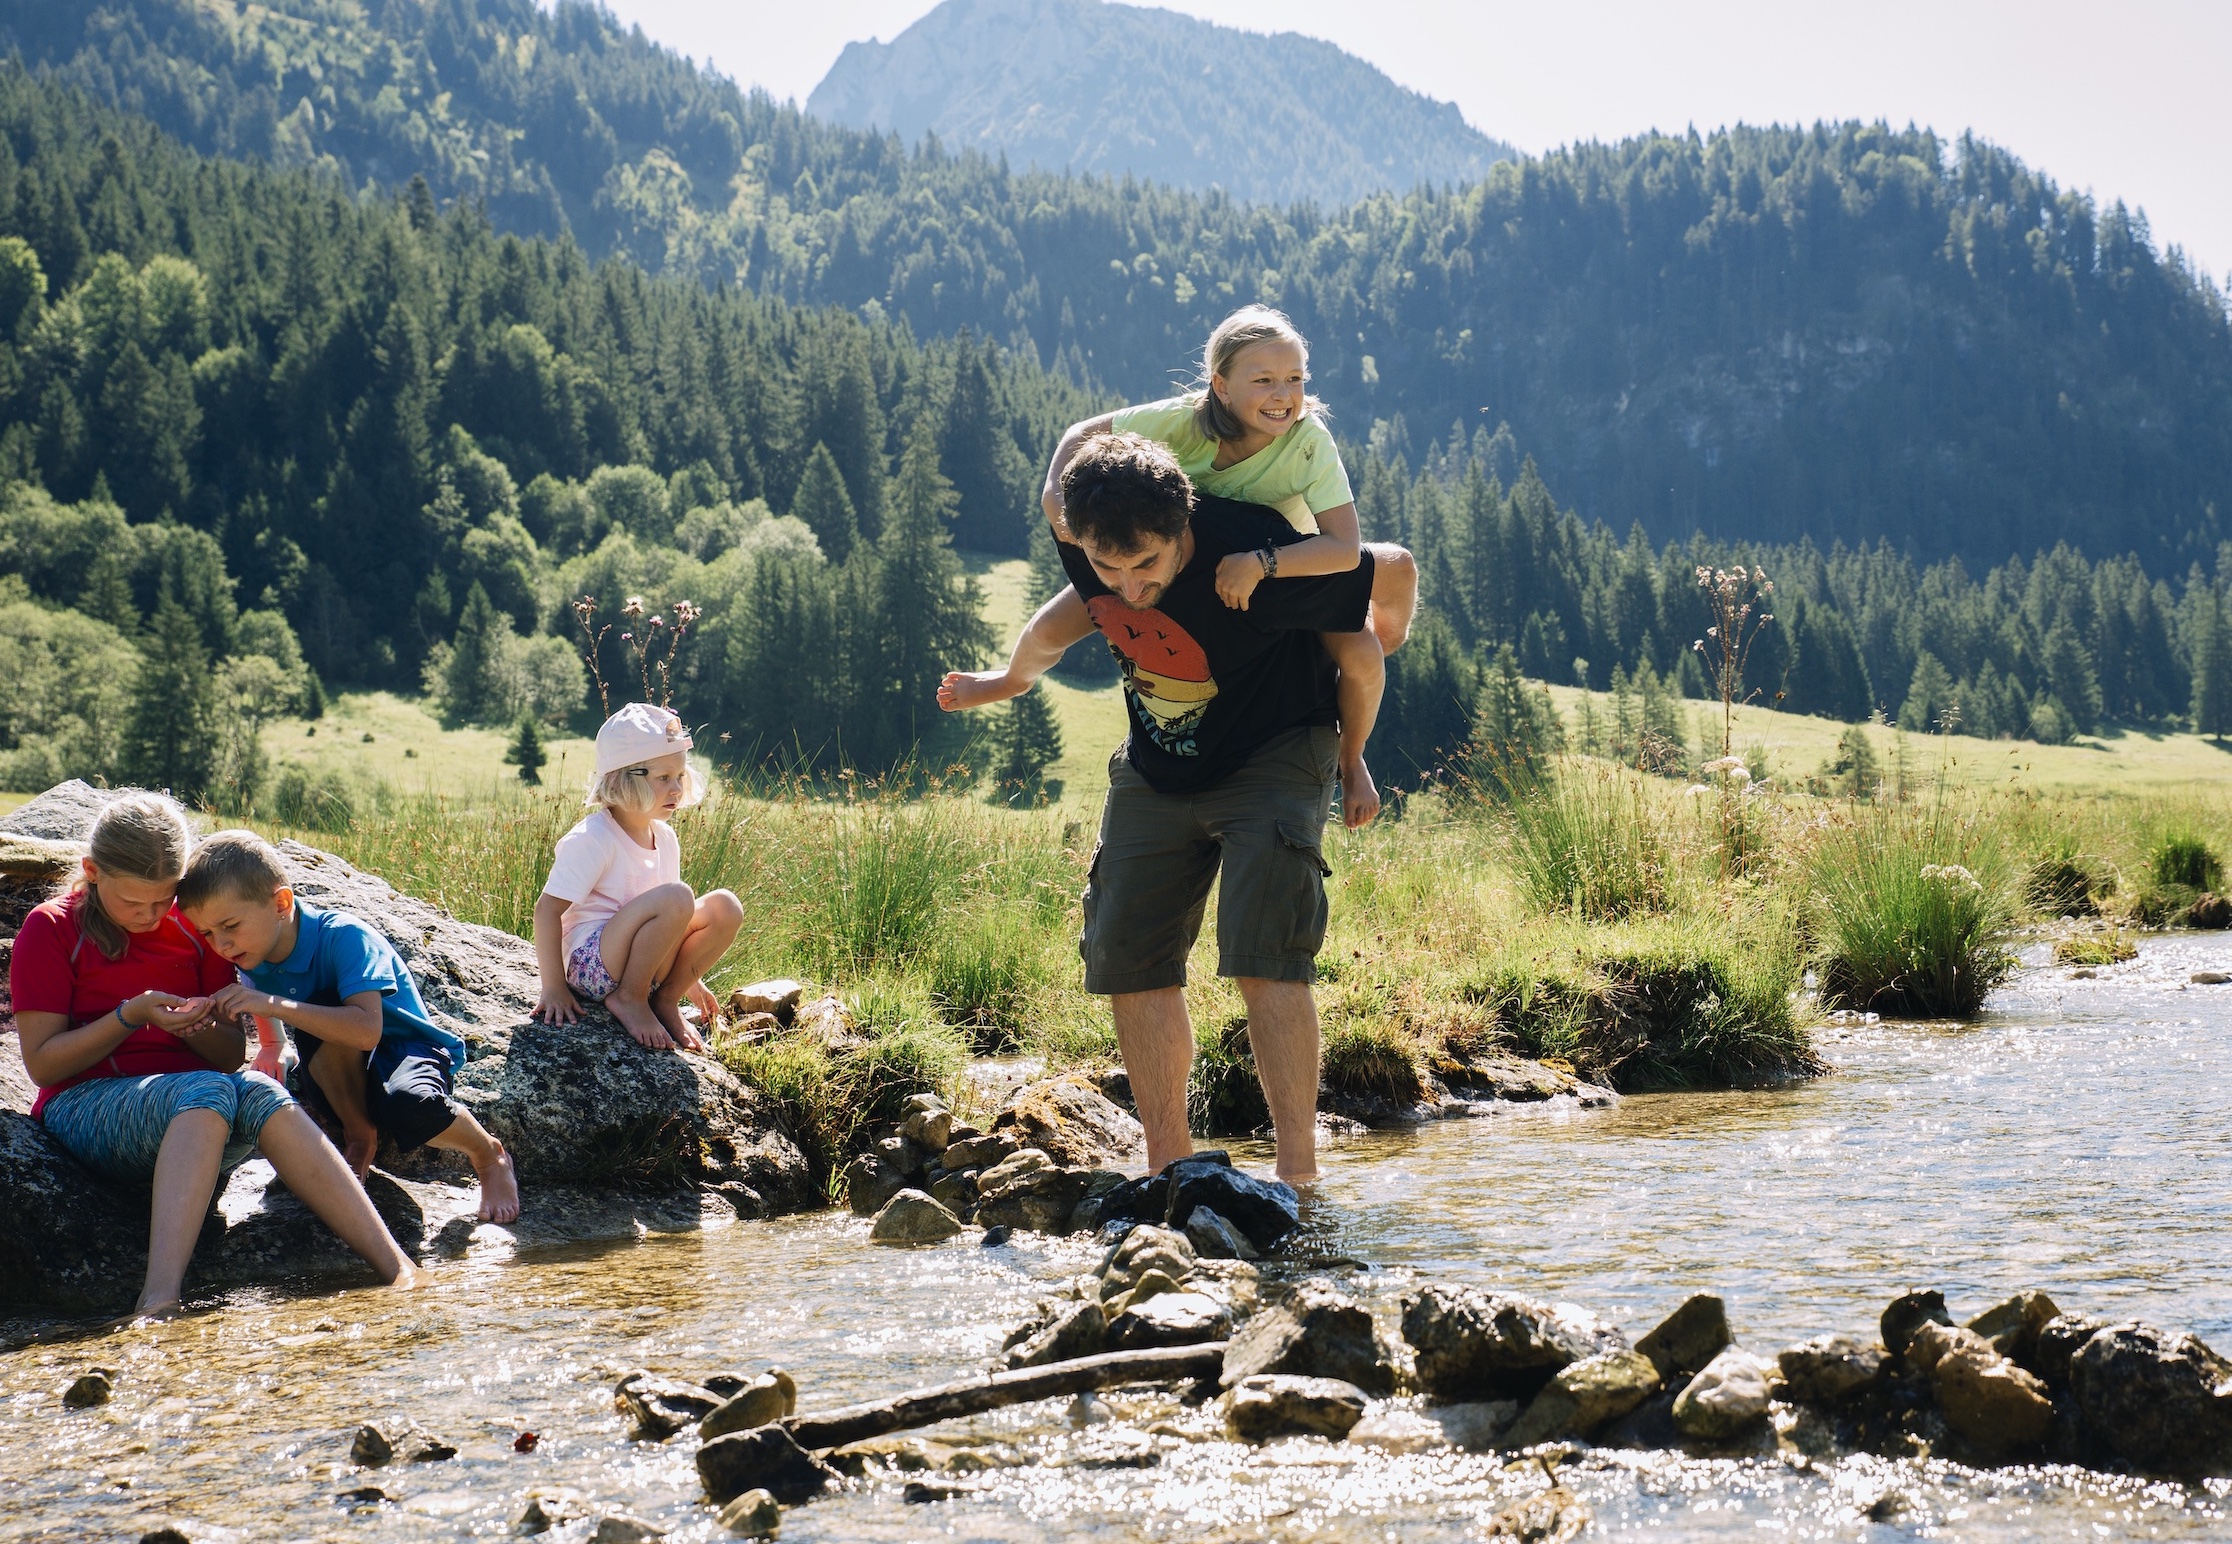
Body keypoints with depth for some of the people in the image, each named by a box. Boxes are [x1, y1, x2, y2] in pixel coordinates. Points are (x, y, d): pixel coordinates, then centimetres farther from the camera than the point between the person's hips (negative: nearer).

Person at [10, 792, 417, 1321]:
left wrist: (194, 1028, -8)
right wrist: (131, 1016, -16)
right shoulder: (50, 930, 2)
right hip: (88, 1109, -4)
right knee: (210, 1091, -37)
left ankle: (399, 1273, -48)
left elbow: (231, 1054, 15)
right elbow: (42, 1063, -4)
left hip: (193, 1112, 4)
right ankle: (159, 1302, -57)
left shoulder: (192, 927, 14)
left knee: (259, 1092, -33)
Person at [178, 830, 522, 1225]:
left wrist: (273, 1005, -43)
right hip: (344, 1078, 4)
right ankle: (358, 1134, -7)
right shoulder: (254, 956, -6)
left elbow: (368, 1031, -39)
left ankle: (490, 1156, -6)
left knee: (408, 1107, -39)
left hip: (408, 1050, -4)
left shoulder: (343, 936, -26)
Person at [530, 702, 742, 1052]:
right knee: (676, 897, -30)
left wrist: (686, 977, 24)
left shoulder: (664, 838, 9)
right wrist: (553, 988, -17)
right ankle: (628, 1000, -14)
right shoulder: (591, 839, -16)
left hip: (647, 967, 8)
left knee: (724, 906, -10)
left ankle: (666, 999, 0)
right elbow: (548, 909, -16)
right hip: (590, 964, -8)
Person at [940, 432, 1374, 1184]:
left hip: (1269, 757, -6)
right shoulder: (1082, 541, -19)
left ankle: (1299, 1173, -16)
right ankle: (1170, 1167, 14)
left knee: (1262, 956, -20)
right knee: (1126, 955, 3)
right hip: (1156, 768, 6)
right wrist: (1012, 677, 22)